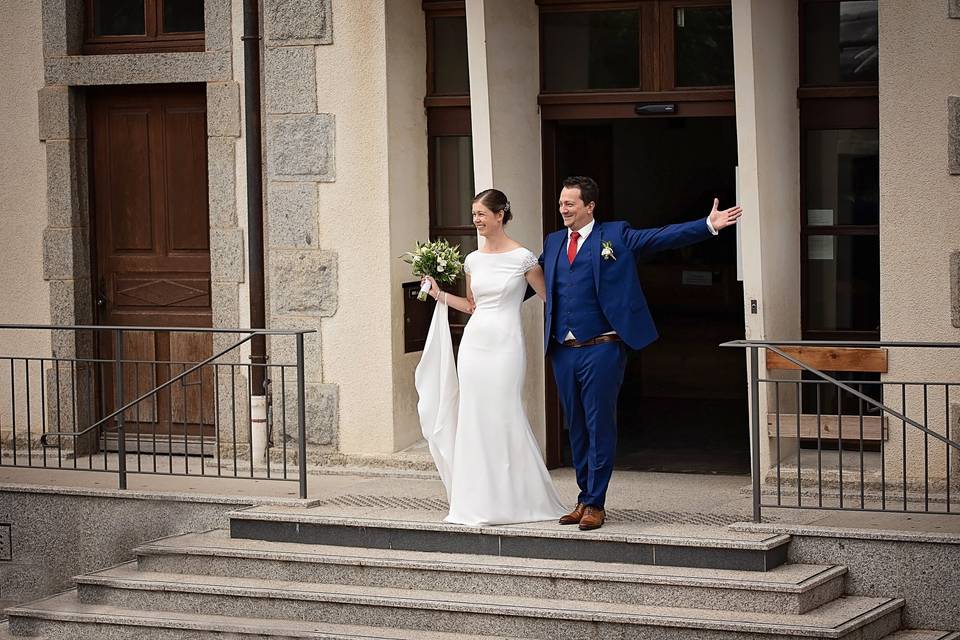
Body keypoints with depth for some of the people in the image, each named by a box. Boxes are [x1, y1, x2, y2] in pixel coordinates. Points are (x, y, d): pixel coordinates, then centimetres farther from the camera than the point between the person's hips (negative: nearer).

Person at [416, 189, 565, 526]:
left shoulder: (522, 258, -5)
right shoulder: (473, 260, 11)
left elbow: (549, 296, 3)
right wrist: (440, 295, 12)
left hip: (505, 344, -5)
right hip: (474, 341, 6)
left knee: (504, 417, -4)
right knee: (474, 419, 4)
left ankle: (516, 500, 7)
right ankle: (479, 501, 11)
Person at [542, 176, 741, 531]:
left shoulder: (616, 235, 1)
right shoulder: (553, 242, 16)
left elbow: (661, 237, -6)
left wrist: (709, 225, -15)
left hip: (600, 350, -5)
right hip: (563, 351, 5)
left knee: (600, 426, -3)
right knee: (576, 427, 11)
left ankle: (594, 503, 1)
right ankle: (584, 497, 20)